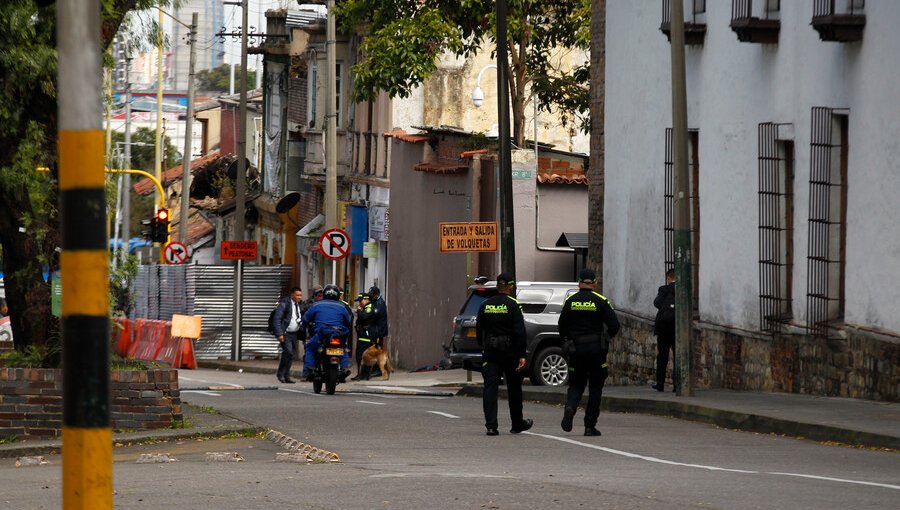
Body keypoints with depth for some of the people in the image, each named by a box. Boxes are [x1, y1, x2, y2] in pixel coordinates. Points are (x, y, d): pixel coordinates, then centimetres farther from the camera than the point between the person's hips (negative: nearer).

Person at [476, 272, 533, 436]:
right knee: (514, 389, 11)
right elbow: (519, 332, -13)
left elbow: (478, 330, 11)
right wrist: (522, 355, -13)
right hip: (510, 352, -3)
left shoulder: (485, 305, 4)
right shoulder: (513, 305, -9)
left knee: (490, 387, -1)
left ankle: (491, 425, -13)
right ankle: (517, 424, 24)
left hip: (490, 353, 3)